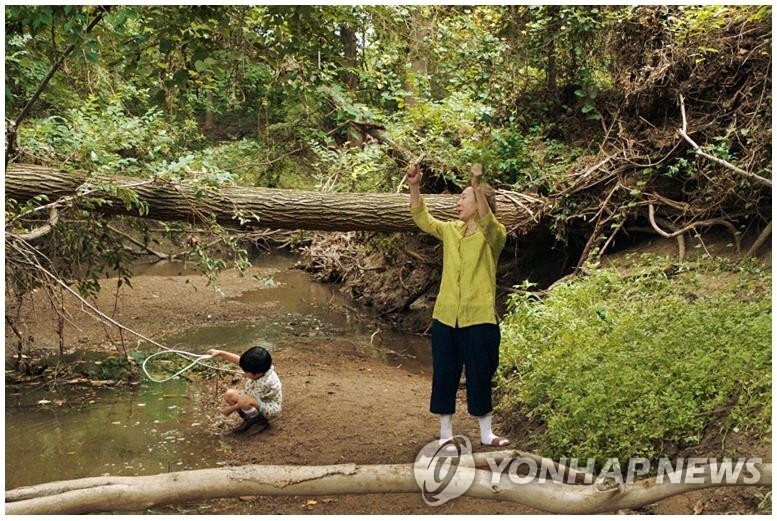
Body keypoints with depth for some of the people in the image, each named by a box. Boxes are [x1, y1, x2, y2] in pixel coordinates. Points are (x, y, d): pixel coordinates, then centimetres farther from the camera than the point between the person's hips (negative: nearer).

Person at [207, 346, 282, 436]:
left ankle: (260, 422, -8)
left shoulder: (264, 383, -37)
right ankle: (249, 419, 8)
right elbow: (238, 360, -6)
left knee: (244, 401, -36)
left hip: (270, 409, -8)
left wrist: (231, 409, -13)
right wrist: (220, 353, -14)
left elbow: (246, 401, -26)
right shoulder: (257, 369, -18)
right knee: (229, 394, -6)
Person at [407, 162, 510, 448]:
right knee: (444, 374, 9)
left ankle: (486, 433, 22)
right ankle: (446, 433, 22)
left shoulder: (494, 234, -6)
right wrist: (414, 187, -10)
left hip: (479, 318, -4)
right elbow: (422, 218, 5)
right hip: (446, 316, 5)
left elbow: (486, 222, -27)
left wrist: (477, 186, -41)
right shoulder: (451, 230, 9)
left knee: (480, 376, 6)